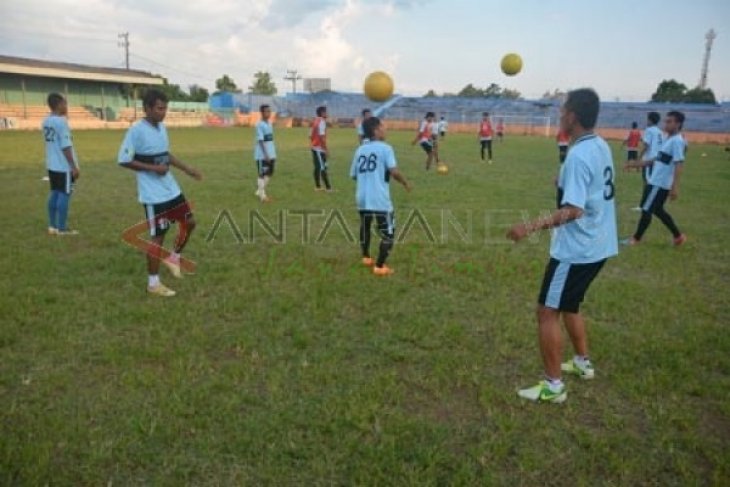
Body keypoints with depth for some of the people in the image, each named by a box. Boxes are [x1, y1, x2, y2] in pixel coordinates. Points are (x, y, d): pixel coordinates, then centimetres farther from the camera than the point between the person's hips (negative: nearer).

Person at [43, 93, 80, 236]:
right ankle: (62, 228, 3)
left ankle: (52, 226, 19)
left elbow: (52, 142, 15)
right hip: (64, 166, -8)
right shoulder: (61, 121, -17)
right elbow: (65, 147, -19)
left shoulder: (46, 122, 9)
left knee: (54, 193, 13)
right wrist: (74, 166, -15)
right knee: (64, 194, -2)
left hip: (52, 165, 9)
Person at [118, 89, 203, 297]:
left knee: (189, 222, 13)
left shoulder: (162, 127, 7)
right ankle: (153, 283, 13)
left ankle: (173, 258, 33)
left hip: (171, 189, 8)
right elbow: (123, 160, -17)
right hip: (153, 194, -8)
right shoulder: (136, 130, -17)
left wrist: (187, 169, 13)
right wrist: (153, 168, -20)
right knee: (158, 236, -1)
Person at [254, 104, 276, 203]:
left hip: (271, 154, 8)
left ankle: (260, 191, 26)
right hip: (262, 155, -8)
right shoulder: (259, 125, -13)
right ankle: (262, 195, 6)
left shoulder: (270, 124, 12)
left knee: (270, 173, 13)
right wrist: (265, 155, -21)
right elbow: (260, 140, -17)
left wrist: (273, 154, 15)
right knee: (262, 174, -1)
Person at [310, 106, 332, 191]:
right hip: (320, 148, -9)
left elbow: (310, 135, 15)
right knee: (323, 168, -7)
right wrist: (326, 149, -19)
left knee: (317, 167, 12)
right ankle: (328, 187, -5)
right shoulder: (322, 121, -14)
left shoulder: (314, 121, 13)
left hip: (314, 147, 9)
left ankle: (318, 186, 16)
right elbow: (322, 137, -21)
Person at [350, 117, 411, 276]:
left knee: (365, 228, 27)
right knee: (388, 233, 5)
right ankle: (379, 266, 5)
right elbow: (394, 171, -16)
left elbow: (353, 175, 14)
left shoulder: (360, 149, 10)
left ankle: (366, 257, 39)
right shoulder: (385, 148, -6)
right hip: (380, 200, -6)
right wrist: (405, 182, 1)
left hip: (362, 198, 6)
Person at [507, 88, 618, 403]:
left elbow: (574, 210, -29)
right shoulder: (601, 146, 7)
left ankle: (553, 386, 8)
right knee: (569, 305, 25)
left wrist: (531, 227, -35)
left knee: (547, 312, 0)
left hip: (576, 249, -10)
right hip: (598, 245, 10)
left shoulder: (578, 156, -22)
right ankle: (582, 363, 40)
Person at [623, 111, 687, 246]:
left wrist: (675, 187, -27)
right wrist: (639, 163, 20)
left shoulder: (677, 141, -17)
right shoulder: (669, 139, 13)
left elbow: (679, 164, -22)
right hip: (656, 181, 10)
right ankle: (678, 236, 26)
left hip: (661, 183, -10)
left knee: (646, 209, 0)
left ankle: (636, 238, 13)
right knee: (657, 210, 17)